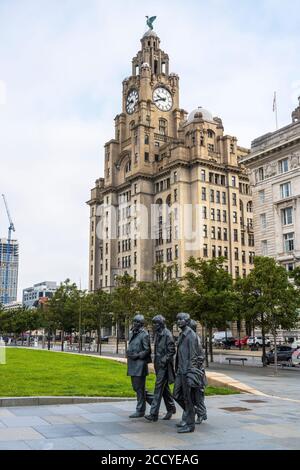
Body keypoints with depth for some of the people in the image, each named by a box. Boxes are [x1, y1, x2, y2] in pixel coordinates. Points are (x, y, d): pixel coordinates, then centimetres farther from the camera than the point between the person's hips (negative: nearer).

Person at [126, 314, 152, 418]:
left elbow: (147, 350, -12)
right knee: (135, 386, 14)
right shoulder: (132, 333, 14)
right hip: (132, 364, 9)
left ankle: (140, 411, 8)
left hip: (140, 364, -9)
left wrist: (137, 355, -19)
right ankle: (152, 399, 30)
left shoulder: (144, 335, -10)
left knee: (140, 388, -2)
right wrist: (129, 353, 5)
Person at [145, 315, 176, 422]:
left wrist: (163, 360, -19)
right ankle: (171, 408, 31)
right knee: (164, 387, 16)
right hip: (158, 364, 9)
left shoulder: (167, 334, -14)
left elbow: (172, 351, -16)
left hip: (164, 365, -9)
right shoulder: (157, 334, 12)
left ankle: (154, 414, -11)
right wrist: (156, 361, 17)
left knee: (159, 387, -11)